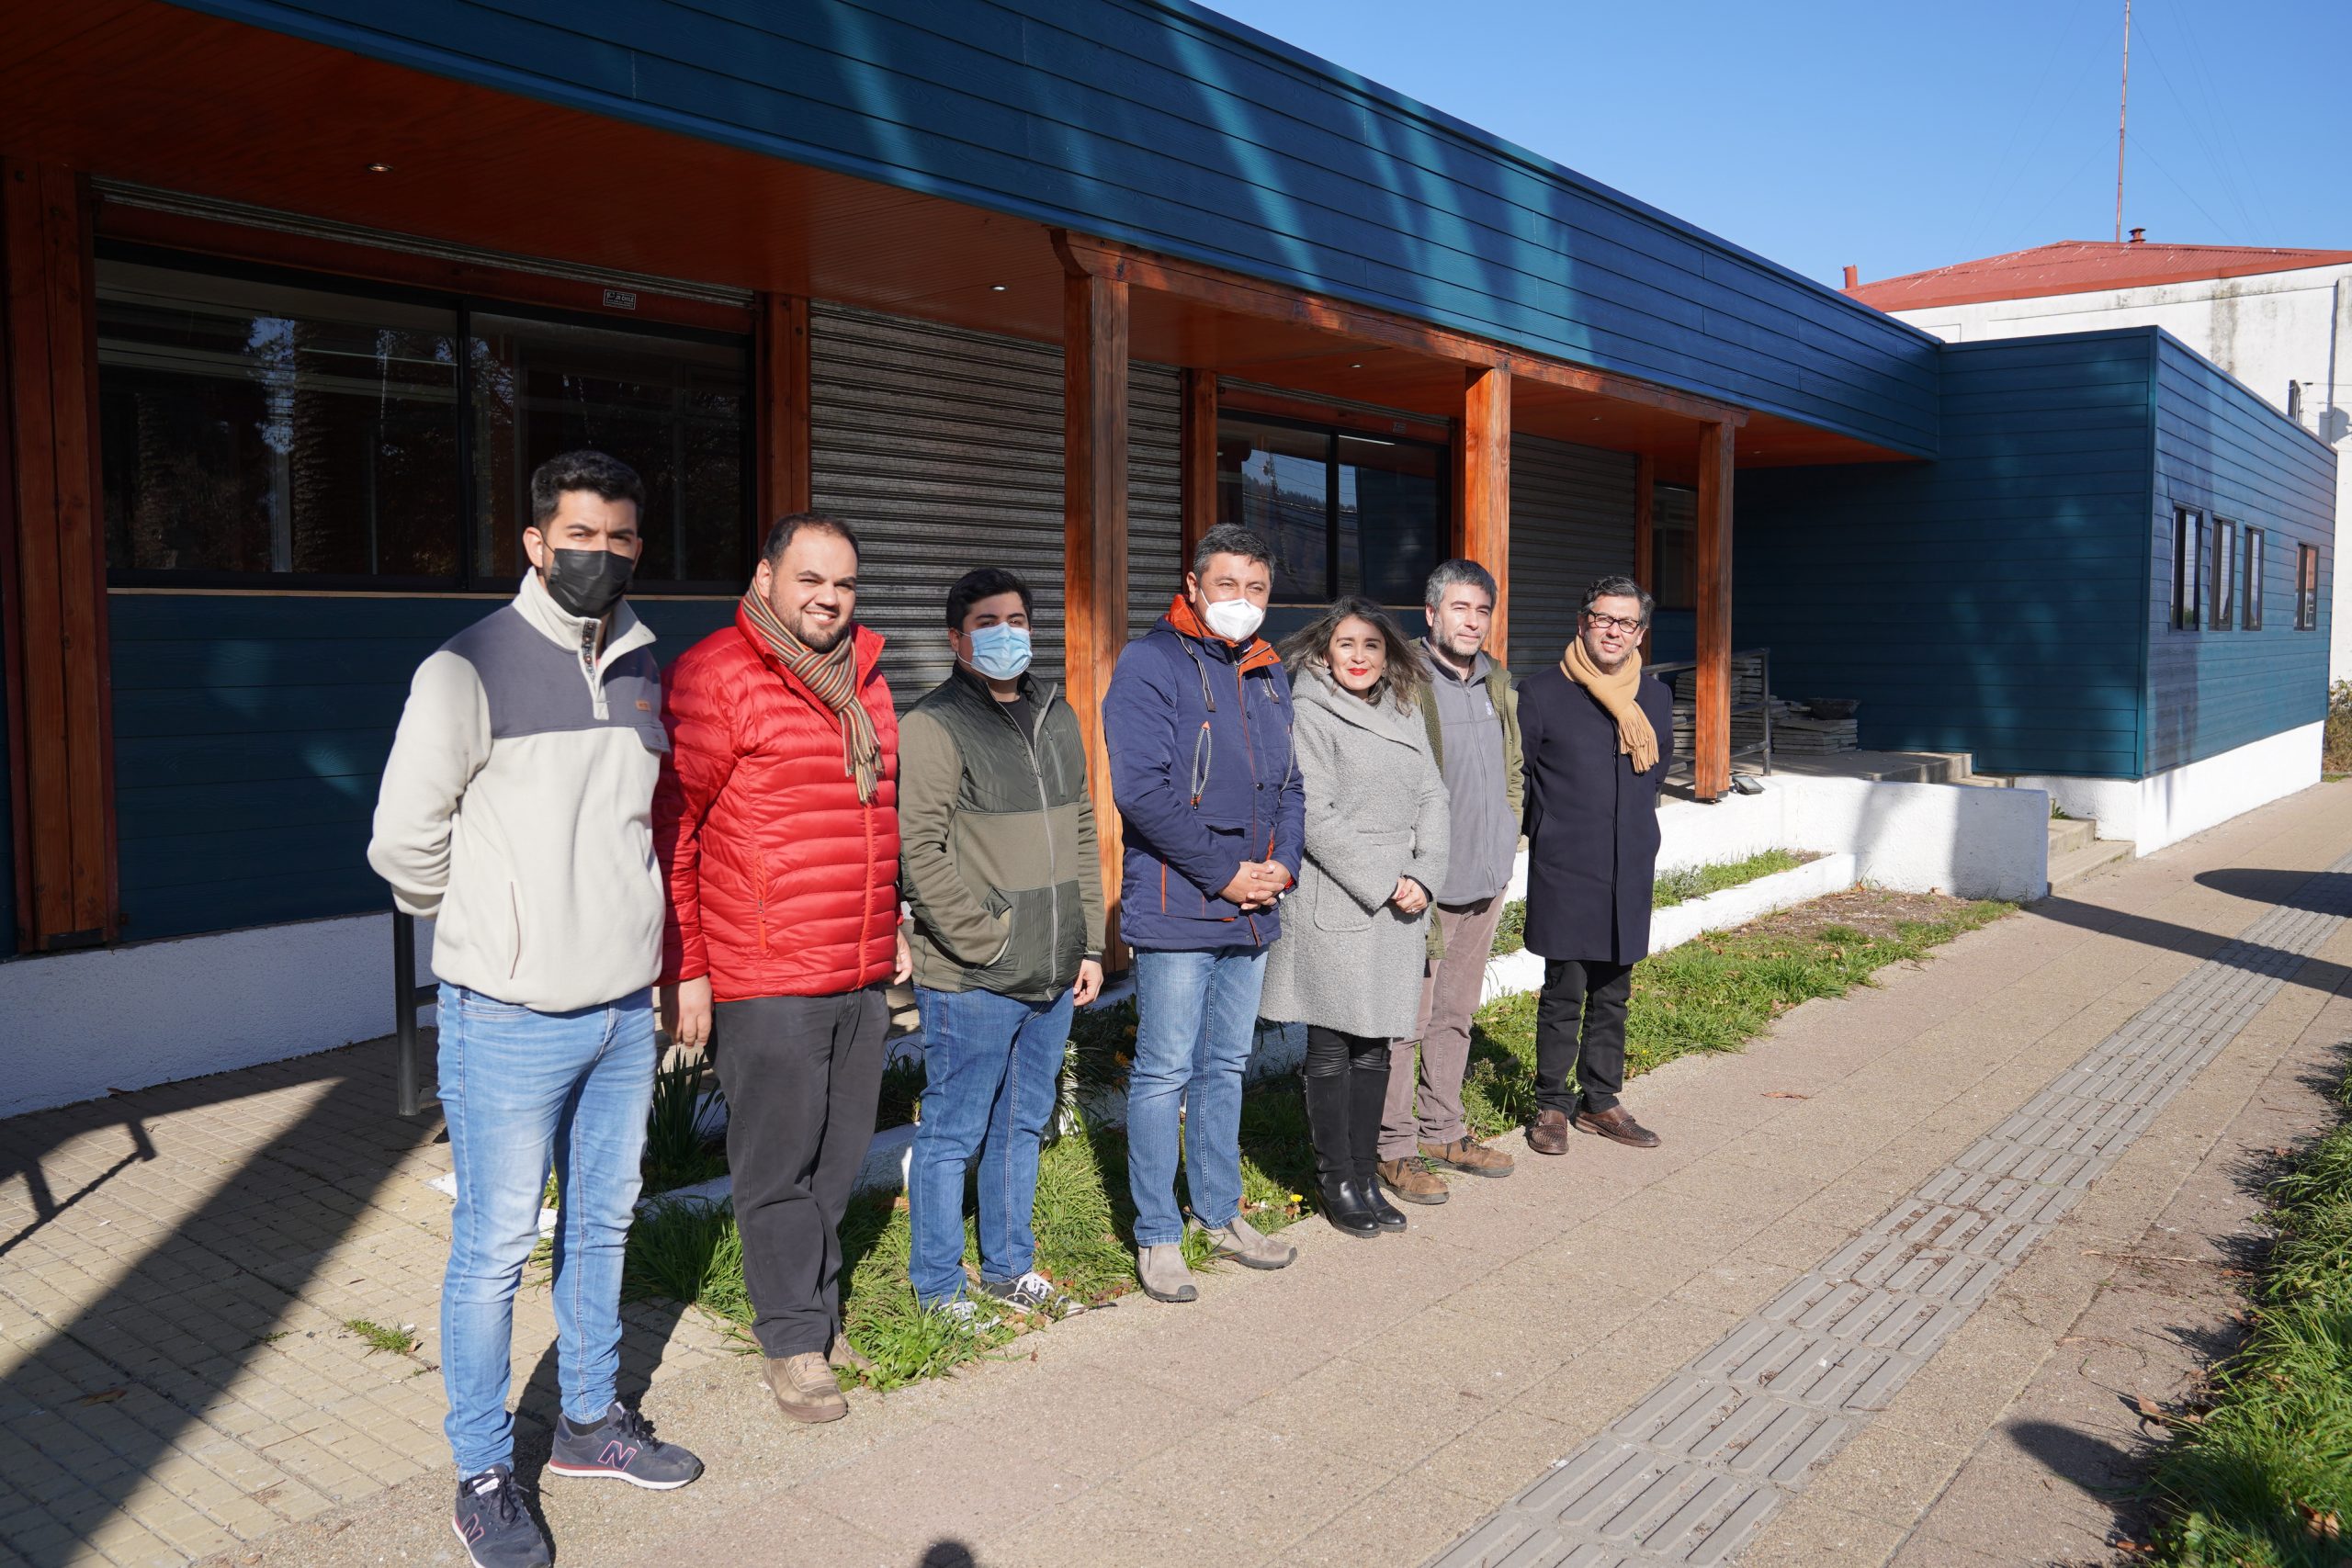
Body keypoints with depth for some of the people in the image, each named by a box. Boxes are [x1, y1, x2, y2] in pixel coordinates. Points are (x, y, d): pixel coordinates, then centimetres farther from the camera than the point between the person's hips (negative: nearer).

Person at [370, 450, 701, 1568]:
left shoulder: (642, 667, 8)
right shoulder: (471, 668, -12)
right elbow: (403, 842, -11)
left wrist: (624, 929, 12)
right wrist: (493, 931, 2)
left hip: (625, 1009, 6)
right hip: (511, 1017, -6)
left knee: (603, 1224, 18)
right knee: (495, 1247, 5)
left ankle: (591, 1422, 35)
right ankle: (483, 1474, 22)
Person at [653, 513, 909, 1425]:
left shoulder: (863, 676, 13)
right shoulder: (712, 675, -10)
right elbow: (670, 829, -11)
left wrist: (891, 928, 24)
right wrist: (682, 971, -13)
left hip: (863, 973, 7)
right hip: (765, 981, -7)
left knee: (838, 1157, 17)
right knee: (778, 1165, 4)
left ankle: (819, 1308, 34)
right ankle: (791, 1340, 19)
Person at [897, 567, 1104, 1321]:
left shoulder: (1058, 719, 13)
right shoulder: (933, 726, -10)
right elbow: (919, 852, -16)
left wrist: (1089, 944, 13)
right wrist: (987, 943, -17)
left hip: (1052, 975, 7)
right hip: (971, 981, -7)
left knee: (1023, 1124, 18)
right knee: (953, 1132, 4)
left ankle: (1008, 1267, 34)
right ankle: (937, 1286, 20)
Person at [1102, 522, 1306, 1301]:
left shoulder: (1269, 674, 13)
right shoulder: (1150, 665, -10)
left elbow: (1290, 782, 17)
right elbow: (1141, 790, -19)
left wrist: (1282, 864, -1)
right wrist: (1224, 874, -16)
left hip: (1253, 911, 7)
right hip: (1177, 911, -7)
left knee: (1227, 1067, 17)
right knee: (1164, 1074, 1)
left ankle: (1221, 1214, 30)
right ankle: (1157, 1236, 13)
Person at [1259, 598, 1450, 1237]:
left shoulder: (1404, 716, 13)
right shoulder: (1310, 715, -7)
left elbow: (1431, 798, 10)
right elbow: (1317, 819, -13)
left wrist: (1424, 878, -5)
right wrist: (1384, 886, -13)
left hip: (1399, 907, 6)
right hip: (1336, 907, -6)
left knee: (1375, 1046, 12)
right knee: (1332, 1048, 3)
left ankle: (1365, 1176, 22)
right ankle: (1338, 1184, 14)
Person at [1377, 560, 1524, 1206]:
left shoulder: (1499, 685, 11)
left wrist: (1505, 839, 13)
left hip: (1485, 882, 7)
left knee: (1456, 1014, 17)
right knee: (1406, 1020, 0)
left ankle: (1442, 1132, 30)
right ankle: (1395, 1148, 11)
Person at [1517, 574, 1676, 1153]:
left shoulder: (1656, 698, 10)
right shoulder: (1543, 692, -5)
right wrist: (1550, 832, 5)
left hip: (1630, 873, 5)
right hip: (1565, 873, -4)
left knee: (1612, 995, 12)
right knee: (1564, 993, -1)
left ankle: (1600, 1102, 24)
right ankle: (1551, 1105, 13)